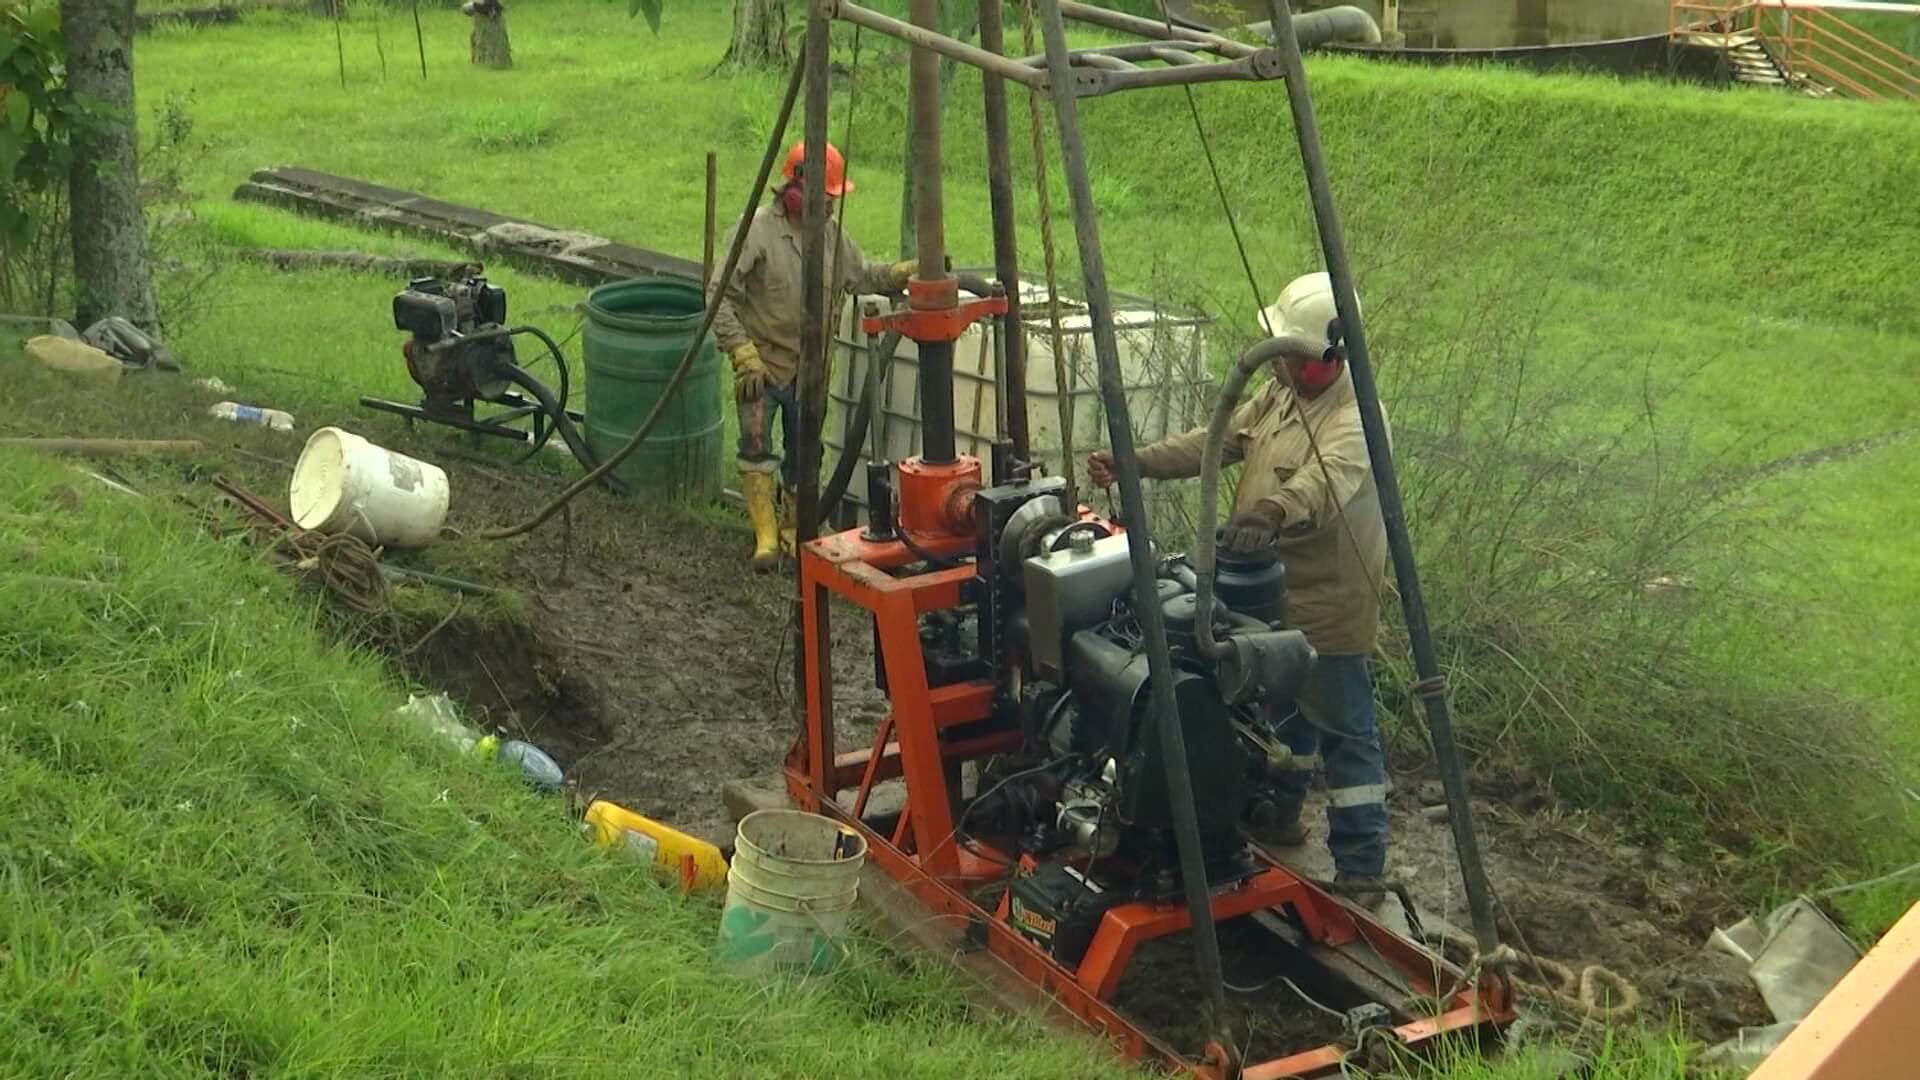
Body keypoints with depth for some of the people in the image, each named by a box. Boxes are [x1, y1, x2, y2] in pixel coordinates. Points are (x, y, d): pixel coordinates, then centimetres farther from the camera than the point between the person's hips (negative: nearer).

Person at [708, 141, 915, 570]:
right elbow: (719, 296, -16)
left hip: (809, 369, 6)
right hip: (762, 365, -5)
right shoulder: (756, 231, -15)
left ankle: (794, 529, 29)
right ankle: (765, 535, -8)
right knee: (757, 447, -15)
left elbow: (865, 276, 13)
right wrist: (744, 356, -21)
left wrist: (909, 272, -5)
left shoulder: (831, 234, 4)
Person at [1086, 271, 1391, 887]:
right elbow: (1217, 442, 9)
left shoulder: (1353, 421, -26)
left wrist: (1267, 514, -66)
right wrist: (1133, 462, 0)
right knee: (1281, 708, 26)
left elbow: (1321, 482, -46)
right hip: (1273, 594, 10)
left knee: (1345, 732, 0)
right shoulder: (1281, 392, 4)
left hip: (1325, 608, -10)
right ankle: (1280, 815, 45)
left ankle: (1361, 866, 8)